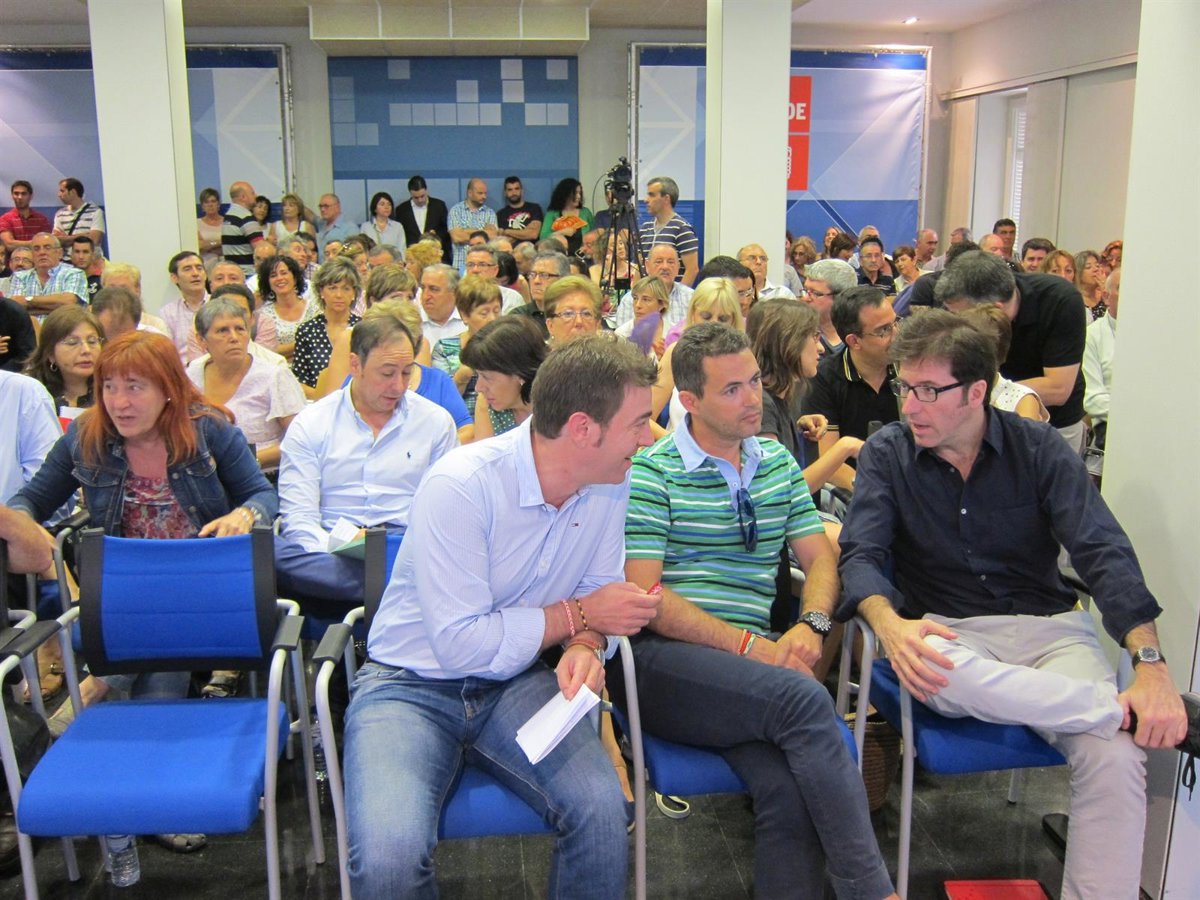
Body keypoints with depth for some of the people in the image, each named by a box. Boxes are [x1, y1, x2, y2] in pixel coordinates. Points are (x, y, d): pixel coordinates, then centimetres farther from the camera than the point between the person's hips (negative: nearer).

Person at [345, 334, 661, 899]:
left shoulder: (607, 484, -3)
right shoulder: (460, 485, -23)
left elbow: (596, 595, 7)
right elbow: (459, 644, -23)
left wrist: (585, 647, -16)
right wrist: (575, 615, -16)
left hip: (517, 681, 4)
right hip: (413, 684, -4)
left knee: (601, 809, -25)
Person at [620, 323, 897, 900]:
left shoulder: (777, 462, 19)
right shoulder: (650, 473, 1)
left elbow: (819, 557, 18)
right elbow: (643, 595, -6)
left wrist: (811, 625, -4)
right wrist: (747, 644, -13)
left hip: (751, 667, 4)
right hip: (663, 658, -4)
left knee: (789, 789, -28)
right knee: (804, 699, -30)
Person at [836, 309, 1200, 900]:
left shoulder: (1038, 449, 0)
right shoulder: (887, 455, 1)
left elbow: (1104, 554, -8)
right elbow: (861, 556, -8)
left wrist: (1150, 664, -23)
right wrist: (888, 623, -32)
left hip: (1047, 627, 1)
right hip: (947, 630, 0)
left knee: (1113, 754, -28)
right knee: (939, 674, -37)